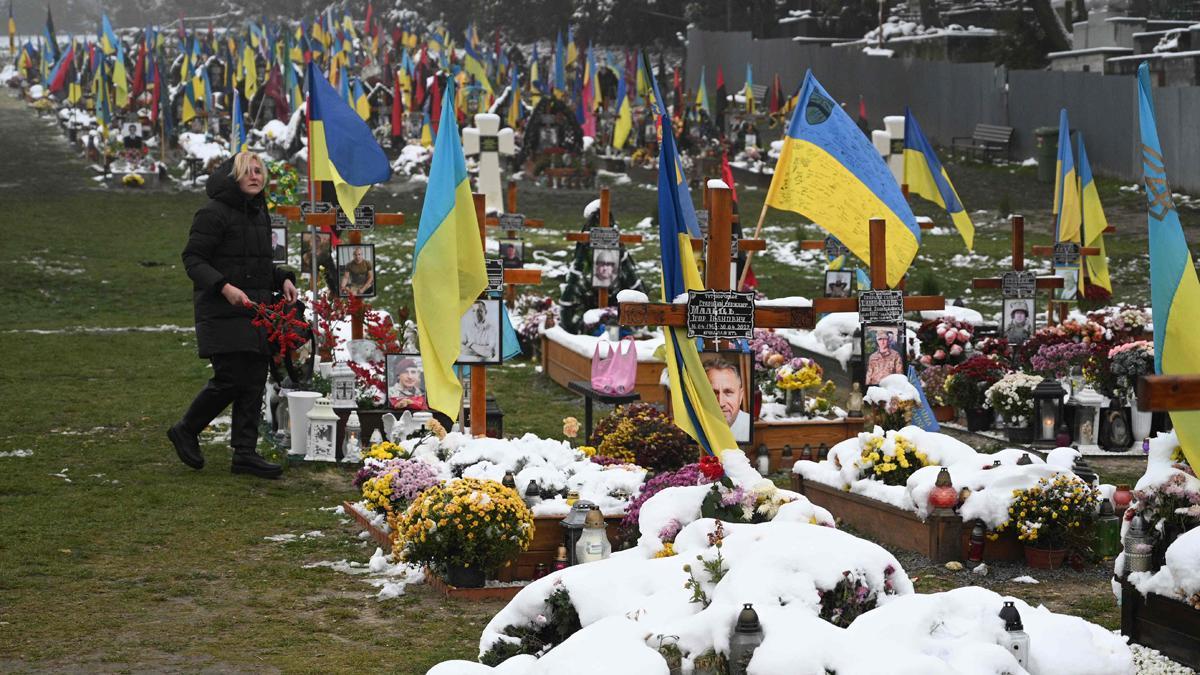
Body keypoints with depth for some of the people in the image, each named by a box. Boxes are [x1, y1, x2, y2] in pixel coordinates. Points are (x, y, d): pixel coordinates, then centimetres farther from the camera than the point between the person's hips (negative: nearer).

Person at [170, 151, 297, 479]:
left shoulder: (259, 213, 17)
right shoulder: (213, 213, -11)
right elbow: (193, 258, -14)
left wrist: (283, 279, 8)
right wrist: (224, 287, -26)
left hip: (256, 312, 8)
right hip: (223, 313, -8)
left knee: (254, 383, 4)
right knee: (231, 379, -12)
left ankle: (245, 453, 8)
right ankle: (185, 431, 9)